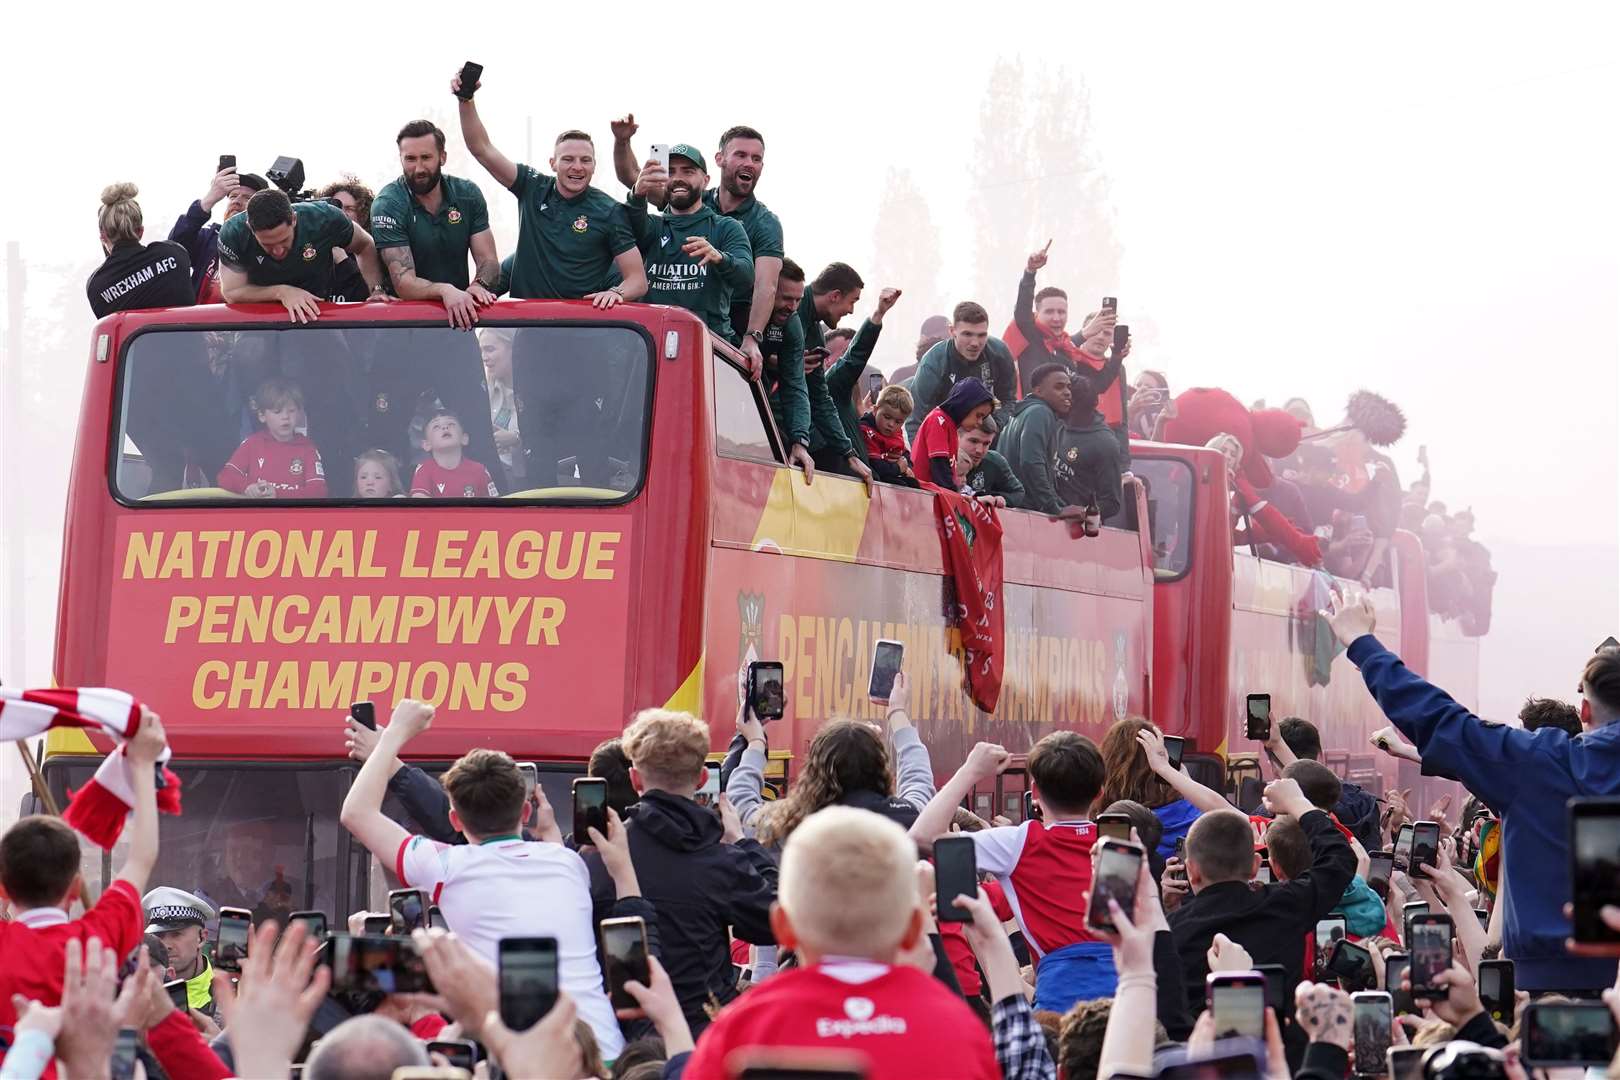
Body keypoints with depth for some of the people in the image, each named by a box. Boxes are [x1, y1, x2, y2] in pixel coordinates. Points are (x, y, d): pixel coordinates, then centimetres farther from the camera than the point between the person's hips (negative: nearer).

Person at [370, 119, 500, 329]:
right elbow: (403, 283, -18)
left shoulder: (467, 194, 3)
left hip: (459, 313, 3)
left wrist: (479, 285, -23)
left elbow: (488, 260, 1)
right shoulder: (388, 205, -11)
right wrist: (445, 291, -38)